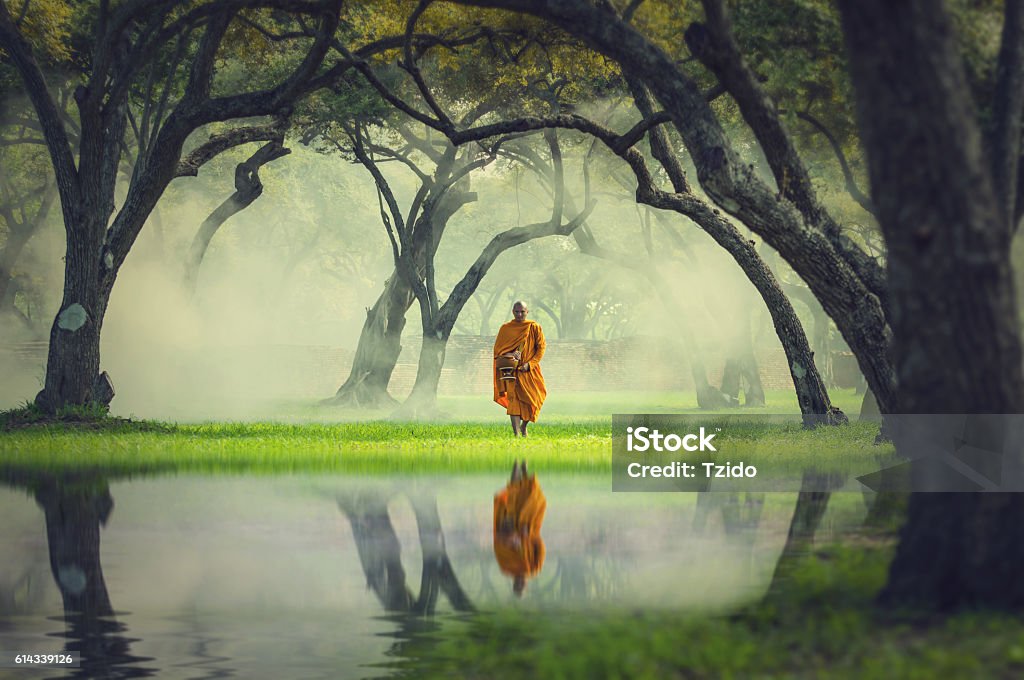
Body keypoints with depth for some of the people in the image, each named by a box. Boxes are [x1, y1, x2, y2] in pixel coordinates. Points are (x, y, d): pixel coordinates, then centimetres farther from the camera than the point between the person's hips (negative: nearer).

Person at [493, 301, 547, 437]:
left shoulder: (534, 327, 3)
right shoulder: (505, 328, 5)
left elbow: (541, 347, 1)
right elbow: (497, 349, 6)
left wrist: (529, 364, -11)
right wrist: (509, 355, -15)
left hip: (529, 370, 1)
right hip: (512, 369, 0)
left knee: (532, 400, 0)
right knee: (514, 399, -12)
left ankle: (524, 425, 29)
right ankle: (516, 433, -16)